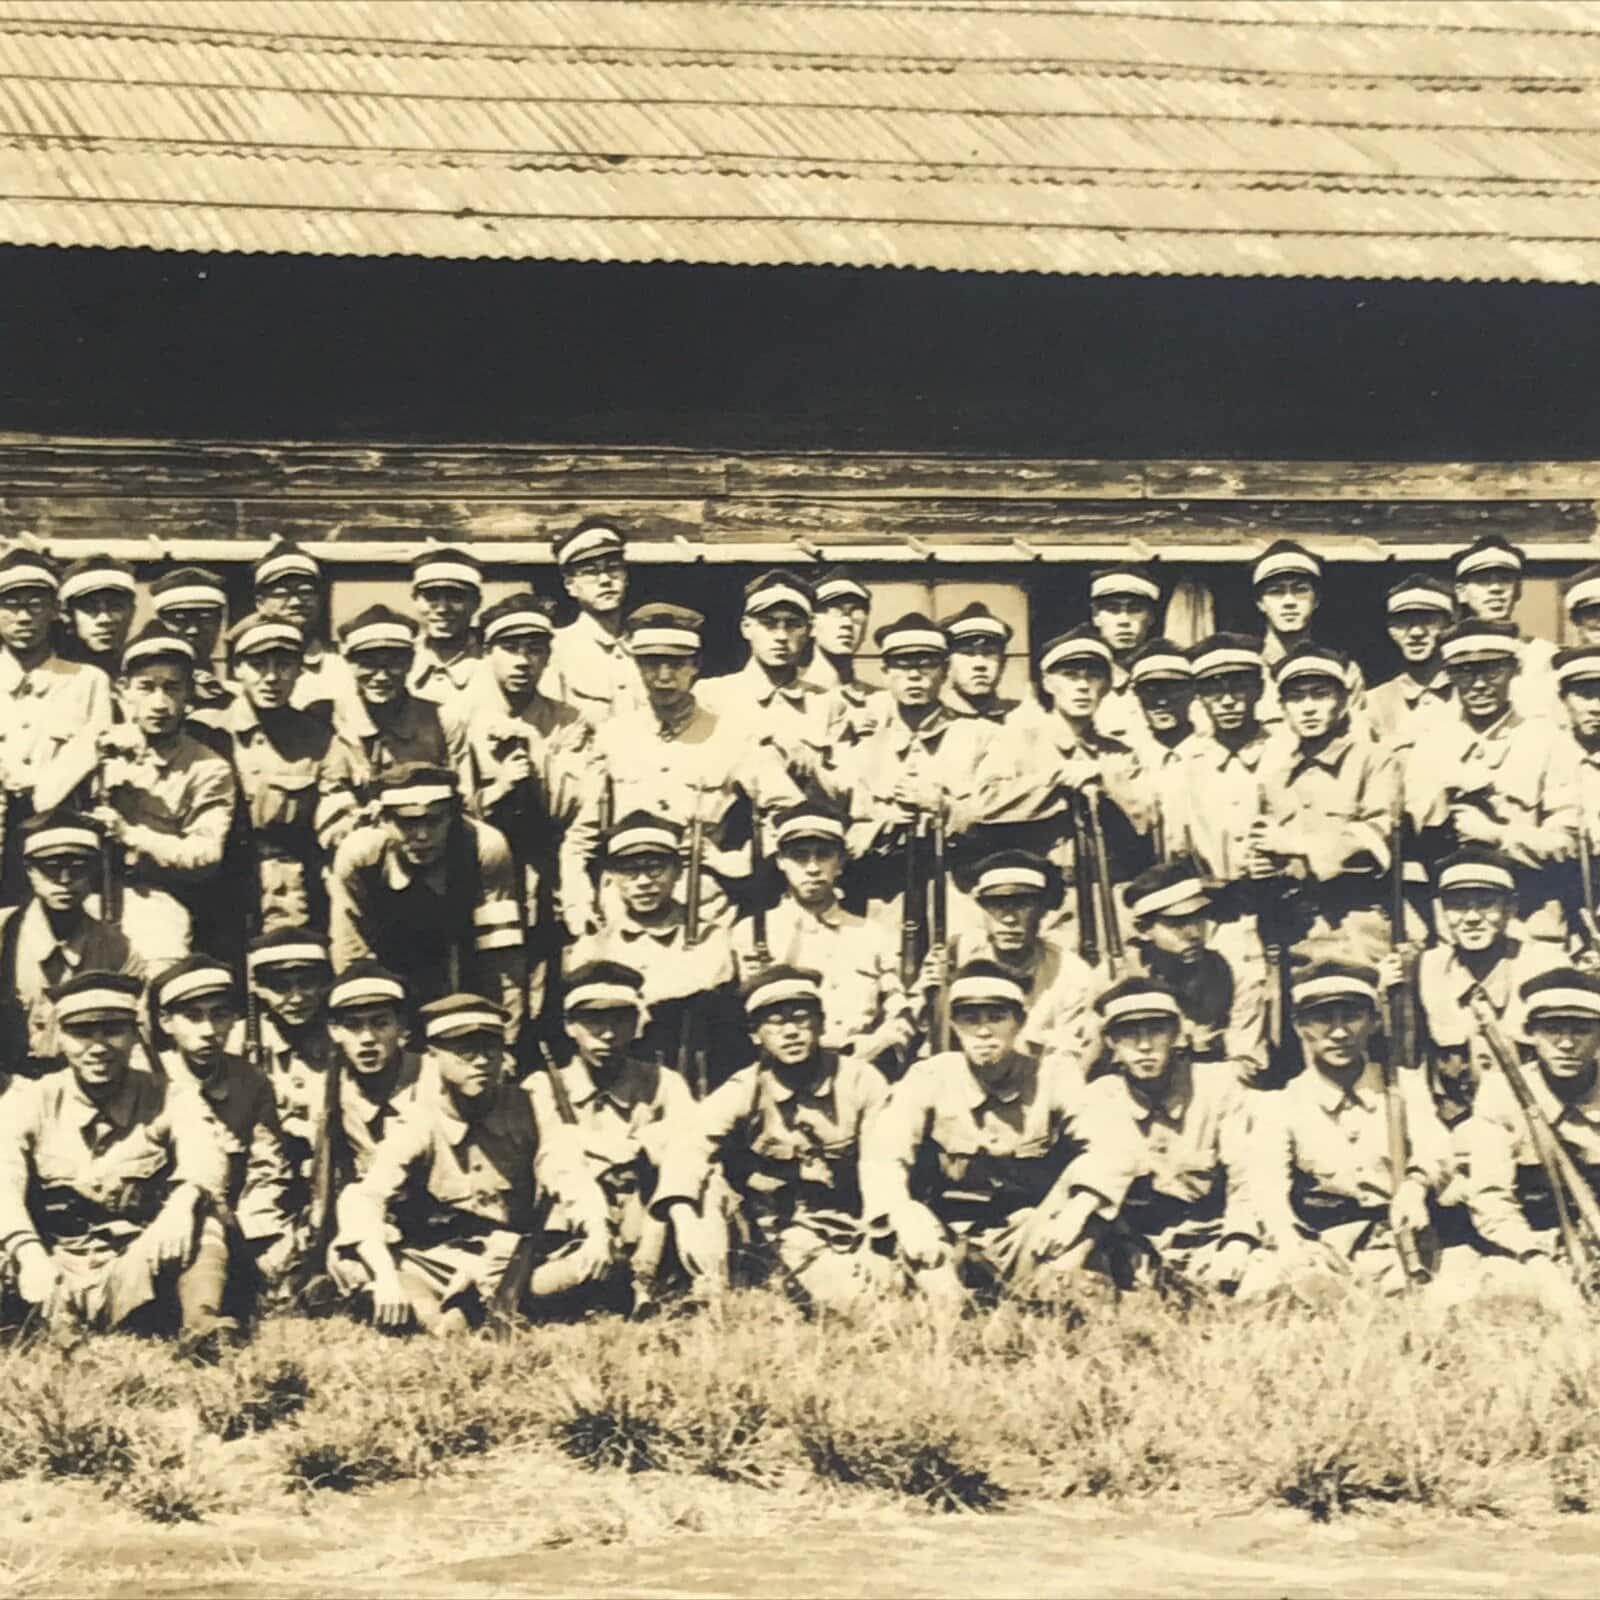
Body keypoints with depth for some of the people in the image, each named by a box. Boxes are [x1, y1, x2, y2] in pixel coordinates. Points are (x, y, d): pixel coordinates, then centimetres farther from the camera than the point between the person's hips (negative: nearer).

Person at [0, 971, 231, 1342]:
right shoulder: (30, 1102, 7)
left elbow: (203, 1163, -13)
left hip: (134, 1279, 0)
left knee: (198, 1219, -27)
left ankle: (202, 1323, -44)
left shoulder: (167, 1100, 7)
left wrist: (182, 1204, -37)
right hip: (54, 1277, 1)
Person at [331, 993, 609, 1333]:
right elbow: (363, 1200, -19)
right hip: (437, 1263, -1)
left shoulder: (528, 1111, -1)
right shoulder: (418, 1124, -6)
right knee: (347, 1260, -27)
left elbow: (570, 1178, -12)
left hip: (519, 1263, 1)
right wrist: (385, 1276, -38)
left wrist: (596, 1231, -35)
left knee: (594, 1255, -29)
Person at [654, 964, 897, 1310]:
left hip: (837, 1233, -1)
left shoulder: (859, 1079, -6)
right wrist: (683, 1216, -43)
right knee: (705, 1176, -24)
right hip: (763, 1228, 1)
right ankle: (711, 1292, -18)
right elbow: (687, 1141, -25)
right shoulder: (745, 1089, -8)